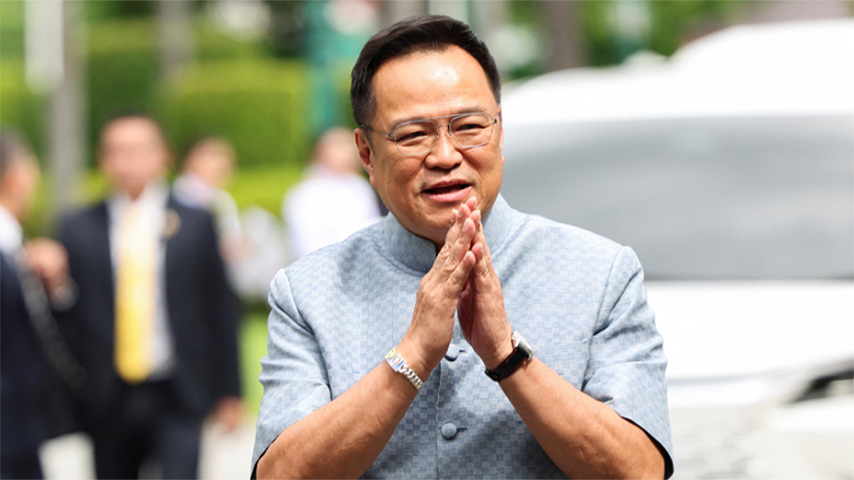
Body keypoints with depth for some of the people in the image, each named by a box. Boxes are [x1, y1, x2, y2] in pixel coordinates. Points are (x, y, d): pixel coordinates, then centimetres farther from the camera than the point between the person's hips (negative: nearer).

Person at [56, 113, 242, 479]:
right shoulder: (78, 229, 5)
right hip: (107, 403, 1)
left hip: (177, 398, -1)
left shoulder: (195, 224, 5)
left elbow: (221, 309, 7)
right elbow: (68, 314, 7)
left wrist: (227, 392, 5)